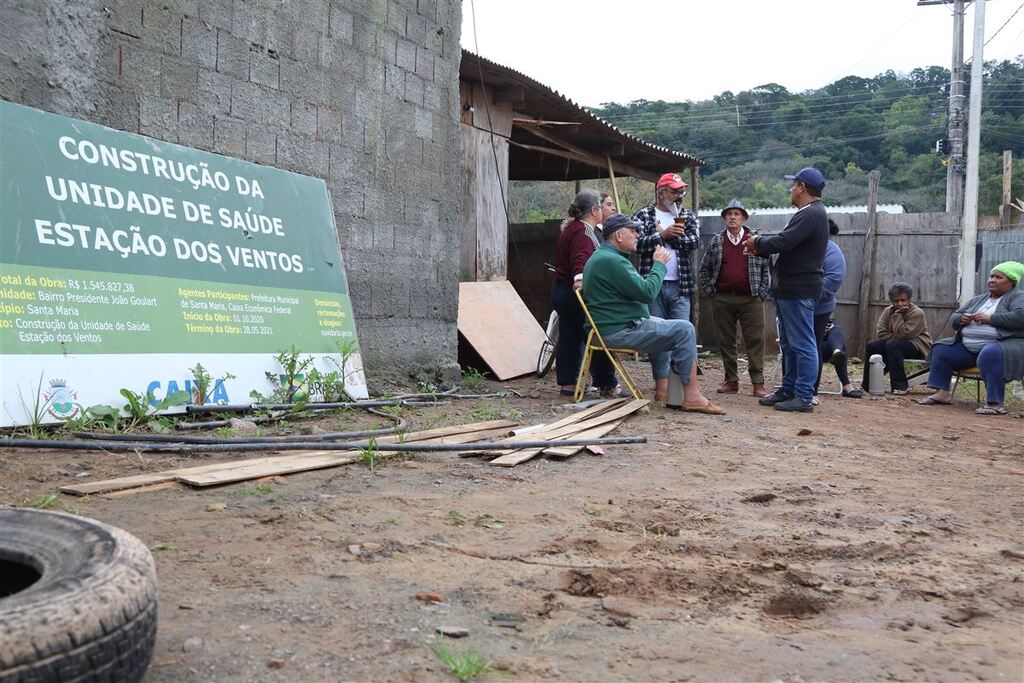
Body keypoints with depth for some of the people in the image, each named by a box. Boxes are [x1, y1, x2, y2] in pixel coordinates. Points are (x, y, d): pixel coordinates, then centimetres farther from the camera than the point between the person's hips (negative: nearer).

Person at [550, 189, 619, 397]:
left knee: (568, 337, 11)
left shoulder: (571, 228, 16)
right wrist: (579, 277, -49)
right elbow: (580, 257, -35)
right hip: (575, 293, -11)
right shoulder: (583, 231, -16)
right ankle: (607, 384, 3)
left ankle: (567, 384, 15)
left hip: (561, 290, 11)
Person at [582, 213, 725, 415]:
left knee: (665, 326, 29)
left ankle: (663, 387, 26)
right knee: (684, 330, -11)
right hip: (621, 331, -12)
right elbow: (647, 292, -21)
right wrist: (659, 264, -7)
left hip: (614, 324, 12)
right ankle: (692, 397, -8)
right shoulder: (612, 261, -20)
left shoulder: (600, 256, 17)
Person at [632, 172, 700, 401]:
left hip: (679, 286, 2)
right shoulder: (644, 215, 6)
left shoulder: (688, 216, 13)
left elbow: (694, 242, -5)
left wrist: (667, 235, -8)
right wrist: (663, 234, -12)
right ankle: (661, 385, 8)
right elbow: (637, 243, -10)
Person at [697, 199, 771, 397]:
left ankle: (758, 383, 0)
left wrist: (762, 292, -2)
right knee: (726, 341, 6)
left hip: (751, 299, -2)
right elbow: (704, 269, 13)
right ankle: (731, 381, 15)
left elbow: (767, 268, 7)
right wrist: (710, 291, 4)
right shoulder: (716, 242, 9)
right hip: (722, 300, 2)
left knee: (755, 341, -3)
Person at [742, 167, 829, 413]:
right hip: (789, 289, 11)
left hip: (798, 290, -11)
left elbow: (783, 242, -25)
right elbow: (786, 243, 18)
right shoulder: (809, 213, 19)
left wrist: (758, 242, -7)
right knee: (788, 344, 16)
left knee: (802, 344, -7)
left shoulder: (811, 214, -16)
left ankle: (804, 397, -4)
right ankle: (788, 390, 24)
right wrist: (760, 248, 5)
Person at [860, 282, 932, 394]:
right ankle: (867, 384, -8)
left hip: (918, 347, -6)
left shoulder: (917, 313, -15)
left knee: (893, 345, -34)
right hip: (897, 343, 6)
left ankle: (900, 386, -28)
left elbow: (903, 335, -23)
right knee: (872, 345, -15)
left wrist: (897, 316, -21)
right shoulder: (888, 311, 3)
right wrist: (895, 336, -17)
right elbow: (880, 333, -4)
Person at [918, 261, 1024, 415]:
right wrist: (961, 319, -2)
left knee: (990, 354, -39)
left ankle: (995, 404, -39)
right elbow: (953, 318, 23)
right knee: (941, 349, -1)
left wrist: (989, 318, -18)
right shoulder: (979, 300, 21)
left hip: (1005, 343, -8)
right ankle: (942, 392, -5)